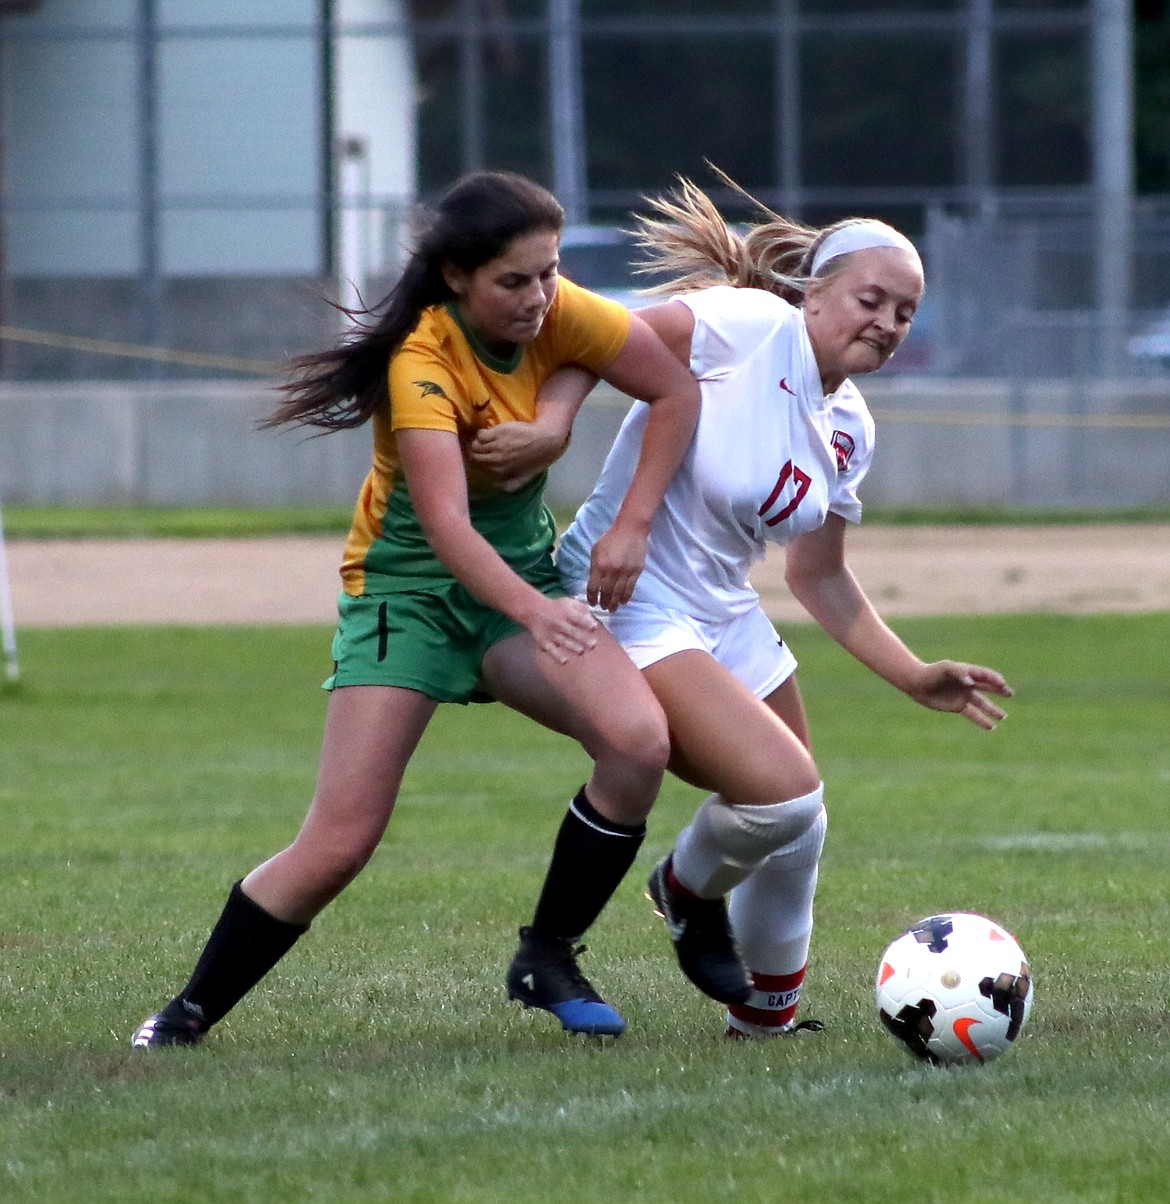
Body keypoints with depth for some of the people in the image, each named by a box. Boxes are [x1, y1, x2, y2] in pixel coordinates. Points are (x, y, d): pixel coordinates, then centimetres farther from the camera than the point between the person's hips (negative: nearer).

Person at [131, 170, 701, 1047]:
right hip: (410, 586, -5)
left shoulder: (558, 315, -11)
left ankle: (549, 960, -4)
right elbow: (446, 525, -36)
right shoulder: (421, 360, -25)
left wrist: (633, 527, -9)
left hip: (522, 573, 5)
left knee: (640, 741, -23)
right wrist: (534, 614, -52)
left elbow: (677, 391, 1)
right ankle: (189, 1015, 4)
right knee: (340, 843, -14)